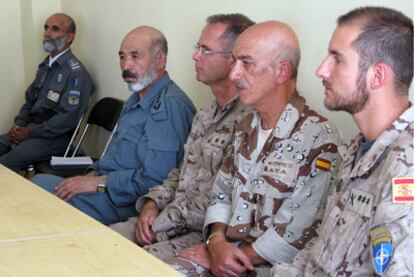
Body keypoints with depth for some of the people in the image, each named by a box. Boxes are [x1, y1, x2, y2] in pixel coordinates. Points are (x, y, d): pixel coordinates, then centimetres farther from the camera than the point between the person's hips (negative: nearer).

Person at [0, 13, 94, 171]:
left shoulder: (75, 73, -14)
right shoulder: (46, 65, 14)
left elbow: (67, 118, -19)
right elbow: (30, 100, 23)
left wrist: (30, 132, -14)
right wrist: (18, 124, 3)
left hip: (55, 138, -8)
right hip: (32, 129, 8)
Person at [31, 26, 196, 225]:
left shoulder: (170, 106, -20)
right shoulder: (137, 99, 16)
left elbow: (154, 179, -26)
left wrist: (99, 183, -19)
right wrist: (93, 174, 7)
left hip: (128, 205, -10)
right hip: (107, 186, 10)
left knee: (39, 185, -12)